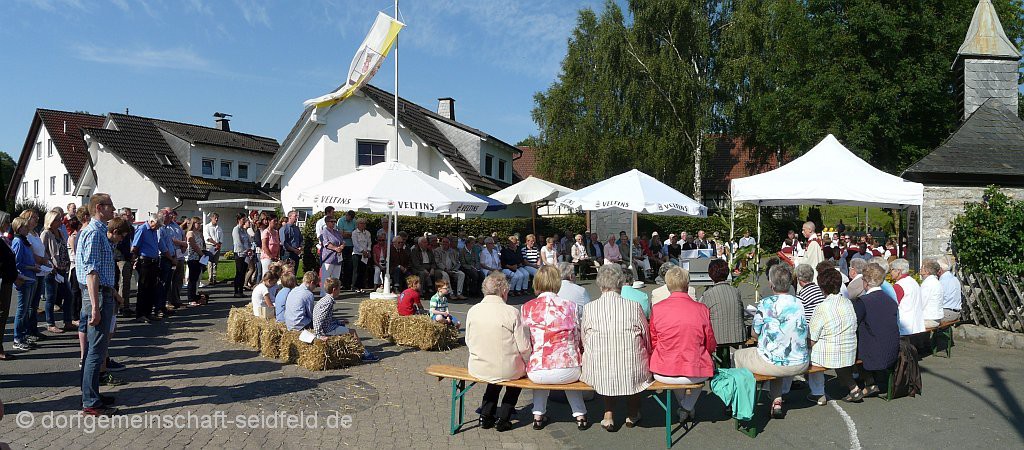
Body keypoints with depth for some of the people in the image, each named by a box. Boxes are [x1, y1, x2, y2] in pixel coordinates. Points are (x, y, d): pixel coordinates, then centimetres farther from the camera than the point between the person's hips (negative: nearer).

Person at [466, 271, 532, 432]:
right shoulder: (511, 312, -17)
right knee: (519, 369, 28)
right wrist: (526, 364, 8)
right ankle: (503, 417, 23)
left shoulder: (472, 311, -6)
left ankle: (486, 414, 31)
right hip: (508, 370, -4)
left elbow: (468, 342, 4)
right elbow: (524, 347, -13)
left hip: (477, 369, 4)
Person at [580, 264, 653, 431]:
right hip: (633, 375, -1)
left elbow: (583, 341, 4)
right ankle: (632, 414, 40)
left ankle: (609, 414, 27)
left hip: (598, 375, 1)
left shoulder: (588, 308, -6)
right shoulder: (634, 307, -8)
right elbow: (647, 341, 3)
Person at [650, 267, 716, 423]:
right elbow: (711, 346, 2)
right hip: (695, 373, -1)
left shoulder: (657, 308, -7)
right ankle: (687, 408, 29)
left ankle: (683, 407, 41)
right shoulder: (702, 309, -8)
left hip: (663, 374, 1)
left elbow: (652, 344, 3)